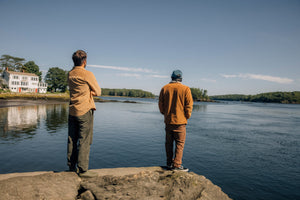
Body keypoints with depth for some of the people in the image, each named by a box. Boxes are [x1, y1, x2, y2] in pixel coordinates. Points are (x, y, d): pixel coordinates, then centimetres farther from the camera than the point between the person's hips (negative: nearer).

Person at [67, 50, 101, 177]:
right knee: (84, 141, -2)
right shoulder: (87, 74, -12)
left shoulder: (70, 75, 9)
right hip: (85, 111, -7)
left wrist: (88, 91, 1)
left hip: (72, 111, 7)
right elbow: (98, 92, -4)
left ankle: (71, 166, 23)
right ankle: (83, 170, 2)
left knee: (72, 140, 12)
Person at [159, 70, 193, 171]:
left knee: (169, 143, 13)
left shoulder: (164, 88, 3)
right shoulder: (185, 89, -7)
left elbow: (160, 104, 7)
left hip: (168, 120, 4)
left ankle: (169, 163, 21)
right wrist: (187, 117, 5)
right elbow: (189, 105, -7)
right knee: (180, 144, 3)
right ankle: (177, 165, 4)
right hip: (180, 121, -4)